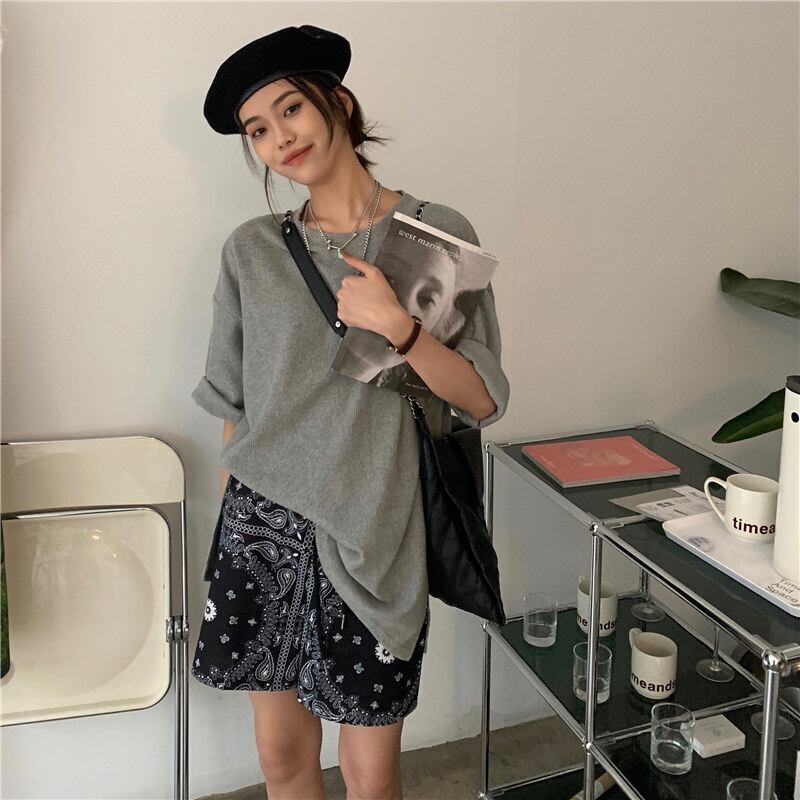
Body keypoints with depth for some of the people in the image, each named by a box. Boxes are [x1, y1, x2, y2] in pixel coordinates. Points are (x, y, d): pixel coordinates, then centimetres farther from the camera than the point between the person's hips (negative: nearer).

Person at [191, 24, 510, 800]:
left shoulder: (439, 235, -4)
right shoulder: (251, 250, 3)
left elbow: (484, 398, -7)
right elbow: (233, 405, 10)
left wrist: (395, 326, -21)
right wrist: (230, 529, 13)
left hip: (370, 533, -2)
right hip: (260, 529, 3)